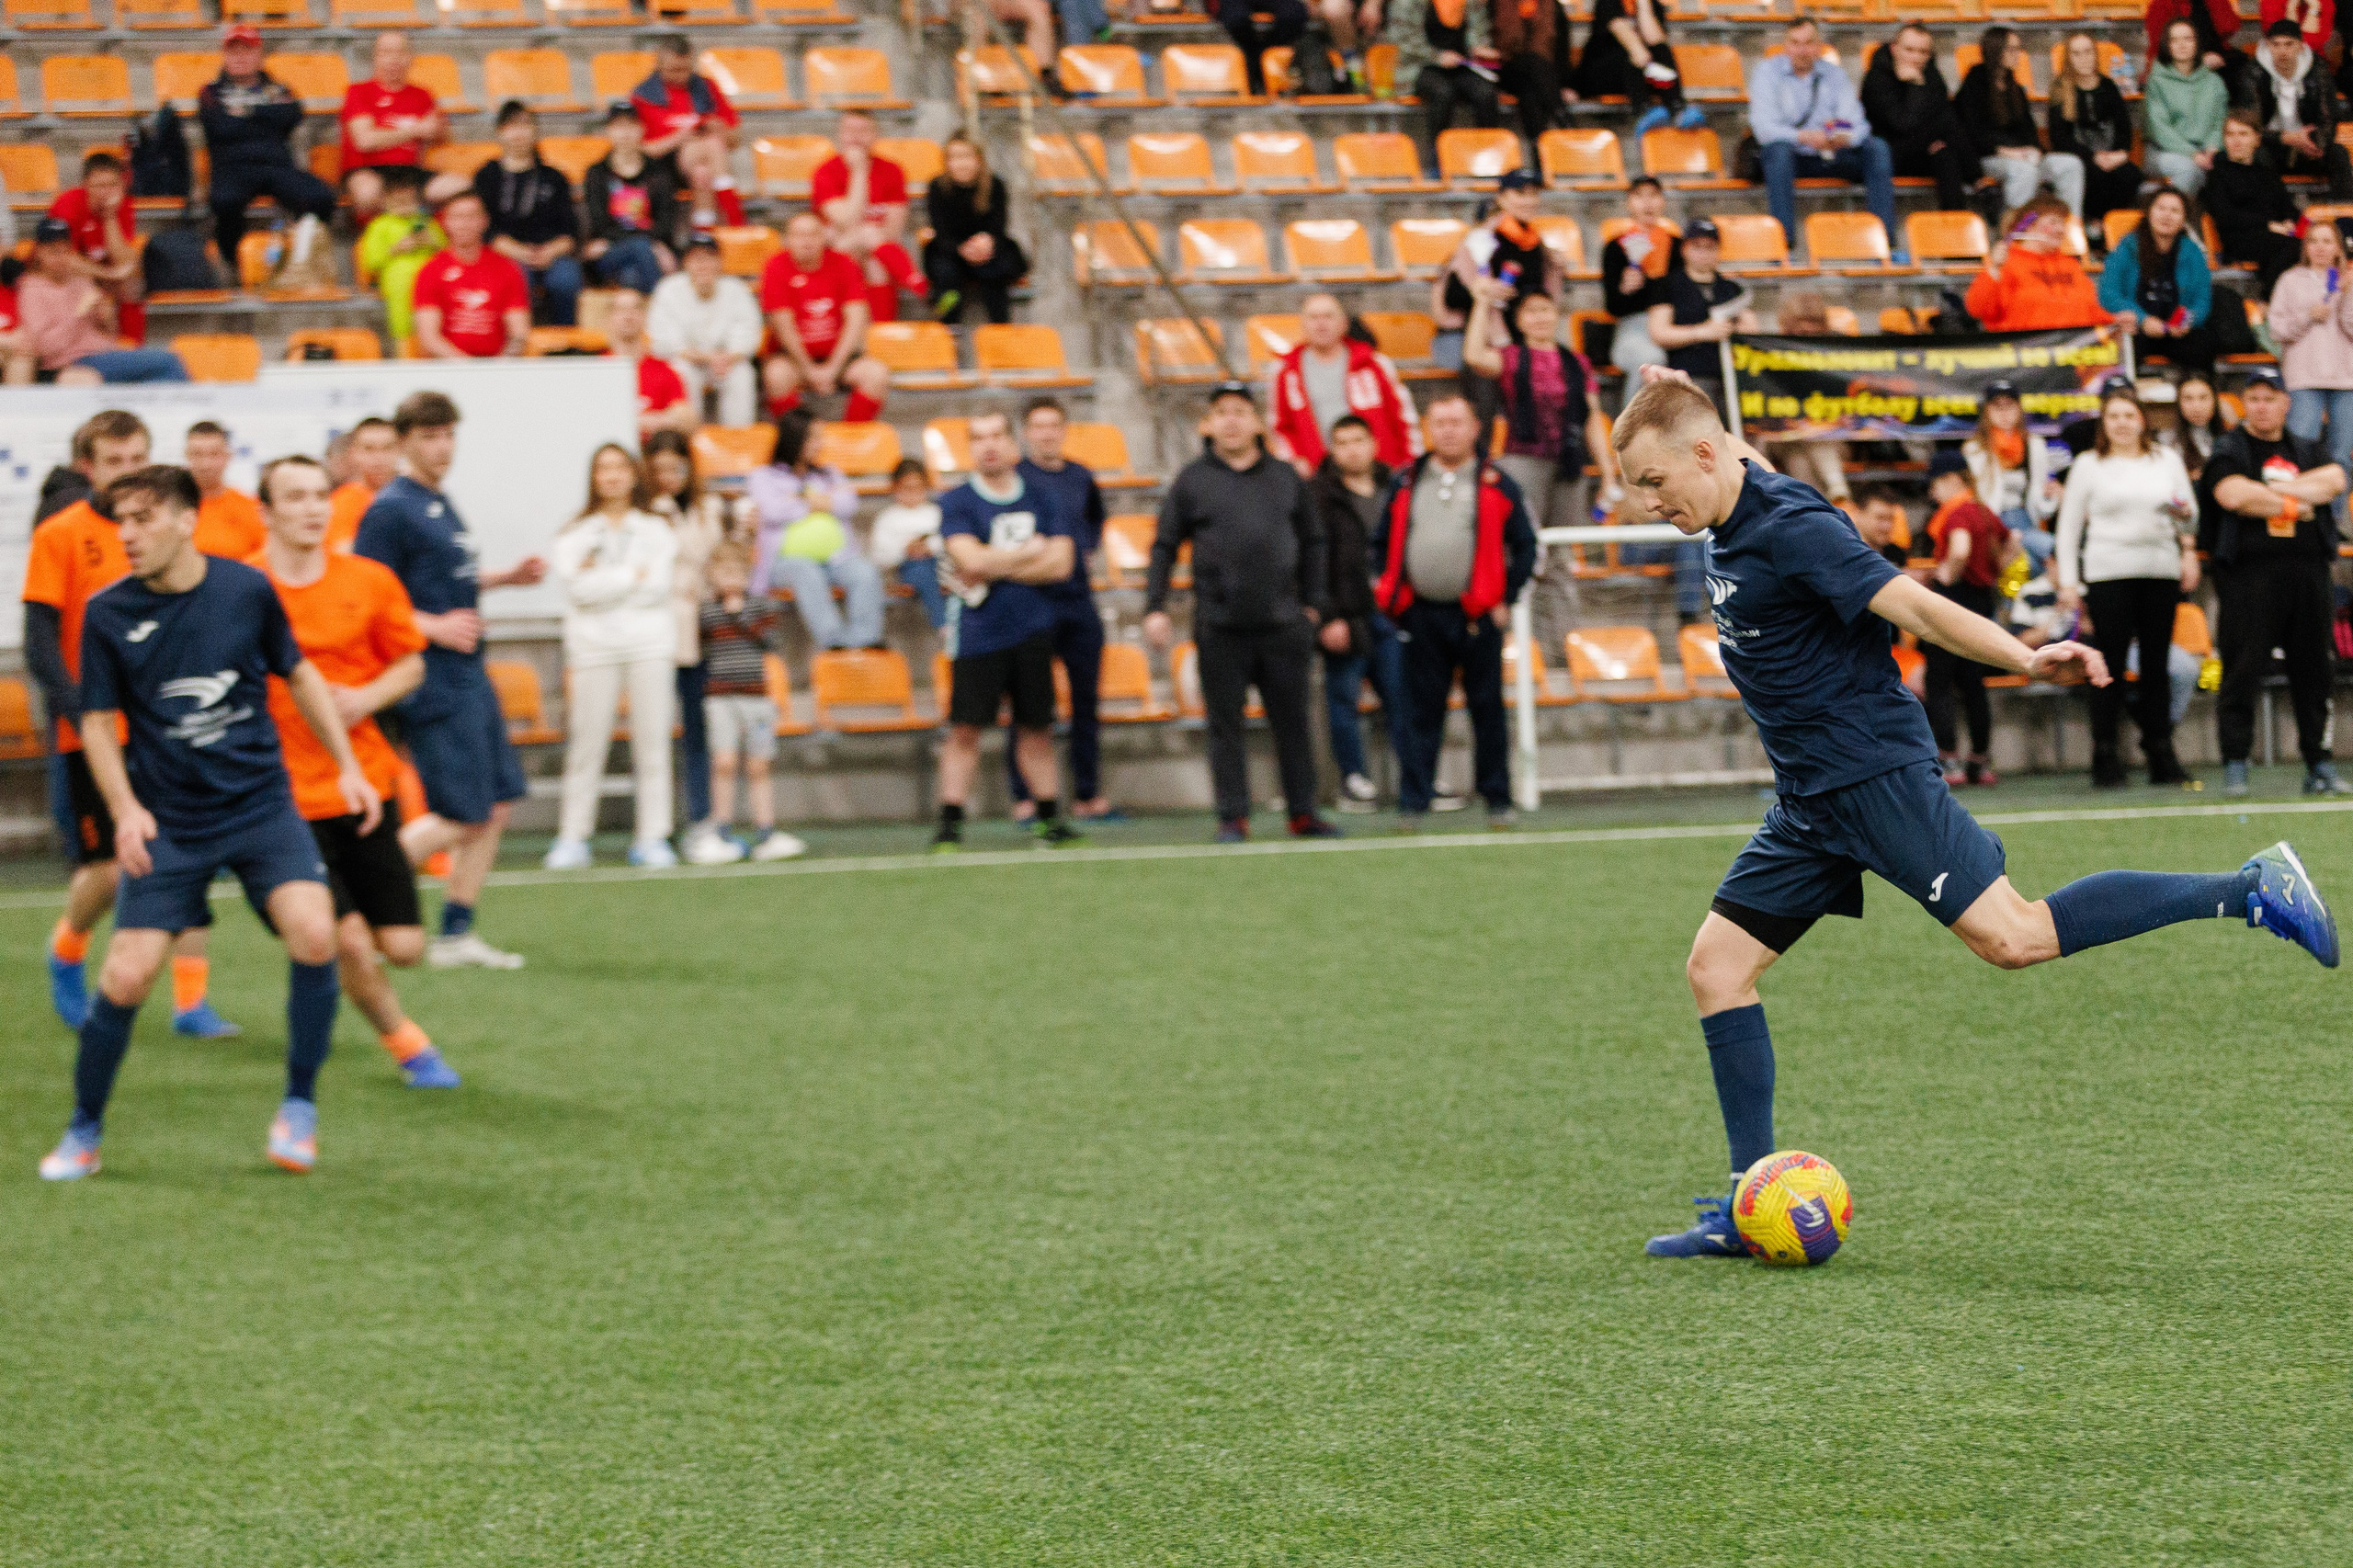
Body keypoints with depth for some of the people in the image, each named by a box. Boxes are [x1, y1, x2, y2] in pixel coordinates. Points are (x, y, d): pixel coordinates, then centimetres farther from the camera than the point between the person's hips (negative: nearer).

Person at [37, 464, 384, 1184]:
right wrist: (125, 810, -11)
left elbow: (300, 675, 11)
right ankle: (83, 1133, 14)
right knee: (125, 977, -9)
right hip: (167, 824, 0)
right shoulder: (108, 614, -6)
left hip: (262, 807, 0)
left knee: (314, 936, -21)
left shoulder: (247, 590, -5)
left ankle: (299, 1104, -1)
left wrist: (347, 765, 7)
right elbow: (98, 720, 3)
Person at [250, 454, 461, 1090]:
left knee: (403, 946, 2)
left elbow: (411, 664, 11)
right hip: (285, 796, -3)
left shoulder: (370, 582, 1)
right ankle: (406, 1046, 16)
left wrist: (366, 698, -9)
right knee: (349, 943, -10)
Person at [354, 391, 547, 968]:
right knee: (461, 817, -9)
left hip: (468, 677, 9)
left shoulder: (441, 503, 14)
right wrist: (434, 627, -23)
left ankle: (456, 935, 14)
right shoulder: (391, 510, -13)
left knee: (496, 806, 8)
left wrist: (506, 577, 14)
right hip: (432, 683, -9)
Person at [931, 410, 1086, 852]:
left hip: (1032, 632, 3)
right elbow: (972, 560, -15)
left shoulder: (1043, 501, 8)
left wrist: (994, 568, -7)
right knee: (965, 728, -6)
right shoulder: (956, 503, -1)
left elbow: (1061, 563, -1)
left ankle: (1048, 819, 15)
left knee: (1036, 727, 8)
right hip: (979, 633, -3)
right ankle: (950, 825, -4)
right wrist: (1031, 551, -2)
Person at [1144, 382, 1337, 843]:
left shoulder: (1285, 477, 10)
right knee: (1225, 726, 1)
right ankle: (1233, 818, 6)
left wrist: (1314, 603, 8)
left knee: (1292, 723, 6)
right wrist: (1155, 609, -3)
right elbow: (1164, 549, 5)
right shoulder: (1192, 481, 4)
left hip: (1283, 626, 2)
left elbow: (1312, 543, 15)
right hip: (1220, 630, -2)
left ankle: (1303, 814, 12)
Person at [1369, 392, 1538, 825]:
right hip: (1420, 615, 2)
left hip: (1478, 615, -2)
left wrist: (1505, 599, 0)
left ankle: (1497, 801, 10)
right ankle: (1413, 802, 4)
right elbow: (1381, 541, 17)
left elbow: (1525, 545, 6)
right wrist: (1388, 589, 6)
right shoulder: (1404, 483, 10)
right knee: (1421, 712, 3)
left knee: (1487, 710, 2)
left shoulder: (1496, 485, 4)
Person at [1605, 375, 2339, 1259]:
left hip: (1873, 773, -9)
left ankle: (2248, 892, -9)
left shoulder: (1792, 528, -16)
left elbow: (1910, 604, -25)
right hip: (1811, 797, 9)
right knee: (1717, 967, 4)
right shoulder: (1730, 534, 12)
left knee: (2012, 937, -17)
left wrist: (2024, 657, -37)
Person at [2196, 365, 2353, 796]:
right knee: (2242, 669, -8)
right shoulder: (2229, 451, 5)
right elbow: (2233, 495, -14)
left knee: (2313, 671, 6)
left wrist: (2274, 489, -8)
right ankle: (2235, 767, -5)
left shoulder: (2306, 451, 19)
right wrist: (2294, 503, -5)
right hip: (2249, 571, -4)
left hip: (2307, 570, 4)